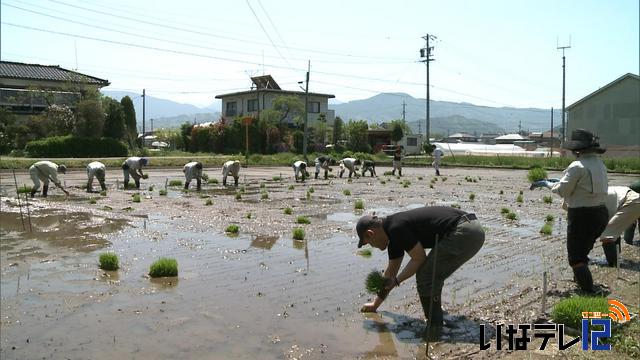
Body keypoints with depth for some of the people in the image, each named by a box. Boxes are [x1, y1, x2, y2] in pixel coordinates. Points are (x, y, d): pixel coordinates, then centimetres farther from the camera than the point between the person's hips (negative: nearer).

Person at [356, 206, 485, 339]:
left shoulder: (396, 228, -11)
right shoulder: (393, 231, 19)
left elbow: (419, 259, -8)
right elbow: (391, 271, 28)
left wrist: (396, 281, 2)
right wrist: (375, 304, 35)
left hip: (464, 233, -10)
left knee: (425, 277, -4)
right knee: (431, 275, 20)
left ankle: (434, 328, 6)